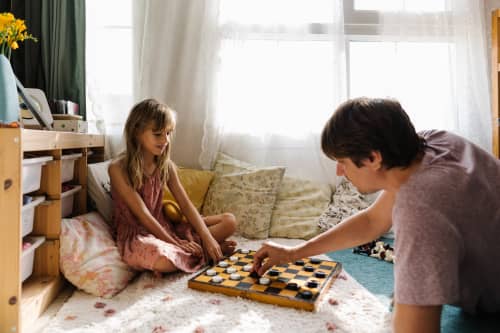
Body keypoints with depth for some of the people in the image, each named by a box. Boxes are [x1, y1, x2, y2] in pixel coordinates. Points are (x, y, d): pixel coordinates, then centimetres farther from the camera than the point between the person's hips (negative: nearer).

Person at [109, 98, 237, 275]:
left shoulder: (166, 165, 1)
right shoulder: (118, 168, -15)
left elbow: (186, 204, -3)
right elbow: (142, 213, -18)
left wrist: (207, 237, -16)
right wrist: (175, 243, -19)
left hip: (164, 228, 6)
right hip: (135, 234, -5)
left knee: (229, 221, -3)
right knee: (162, 258, -41)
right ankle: (200, 251, -12)